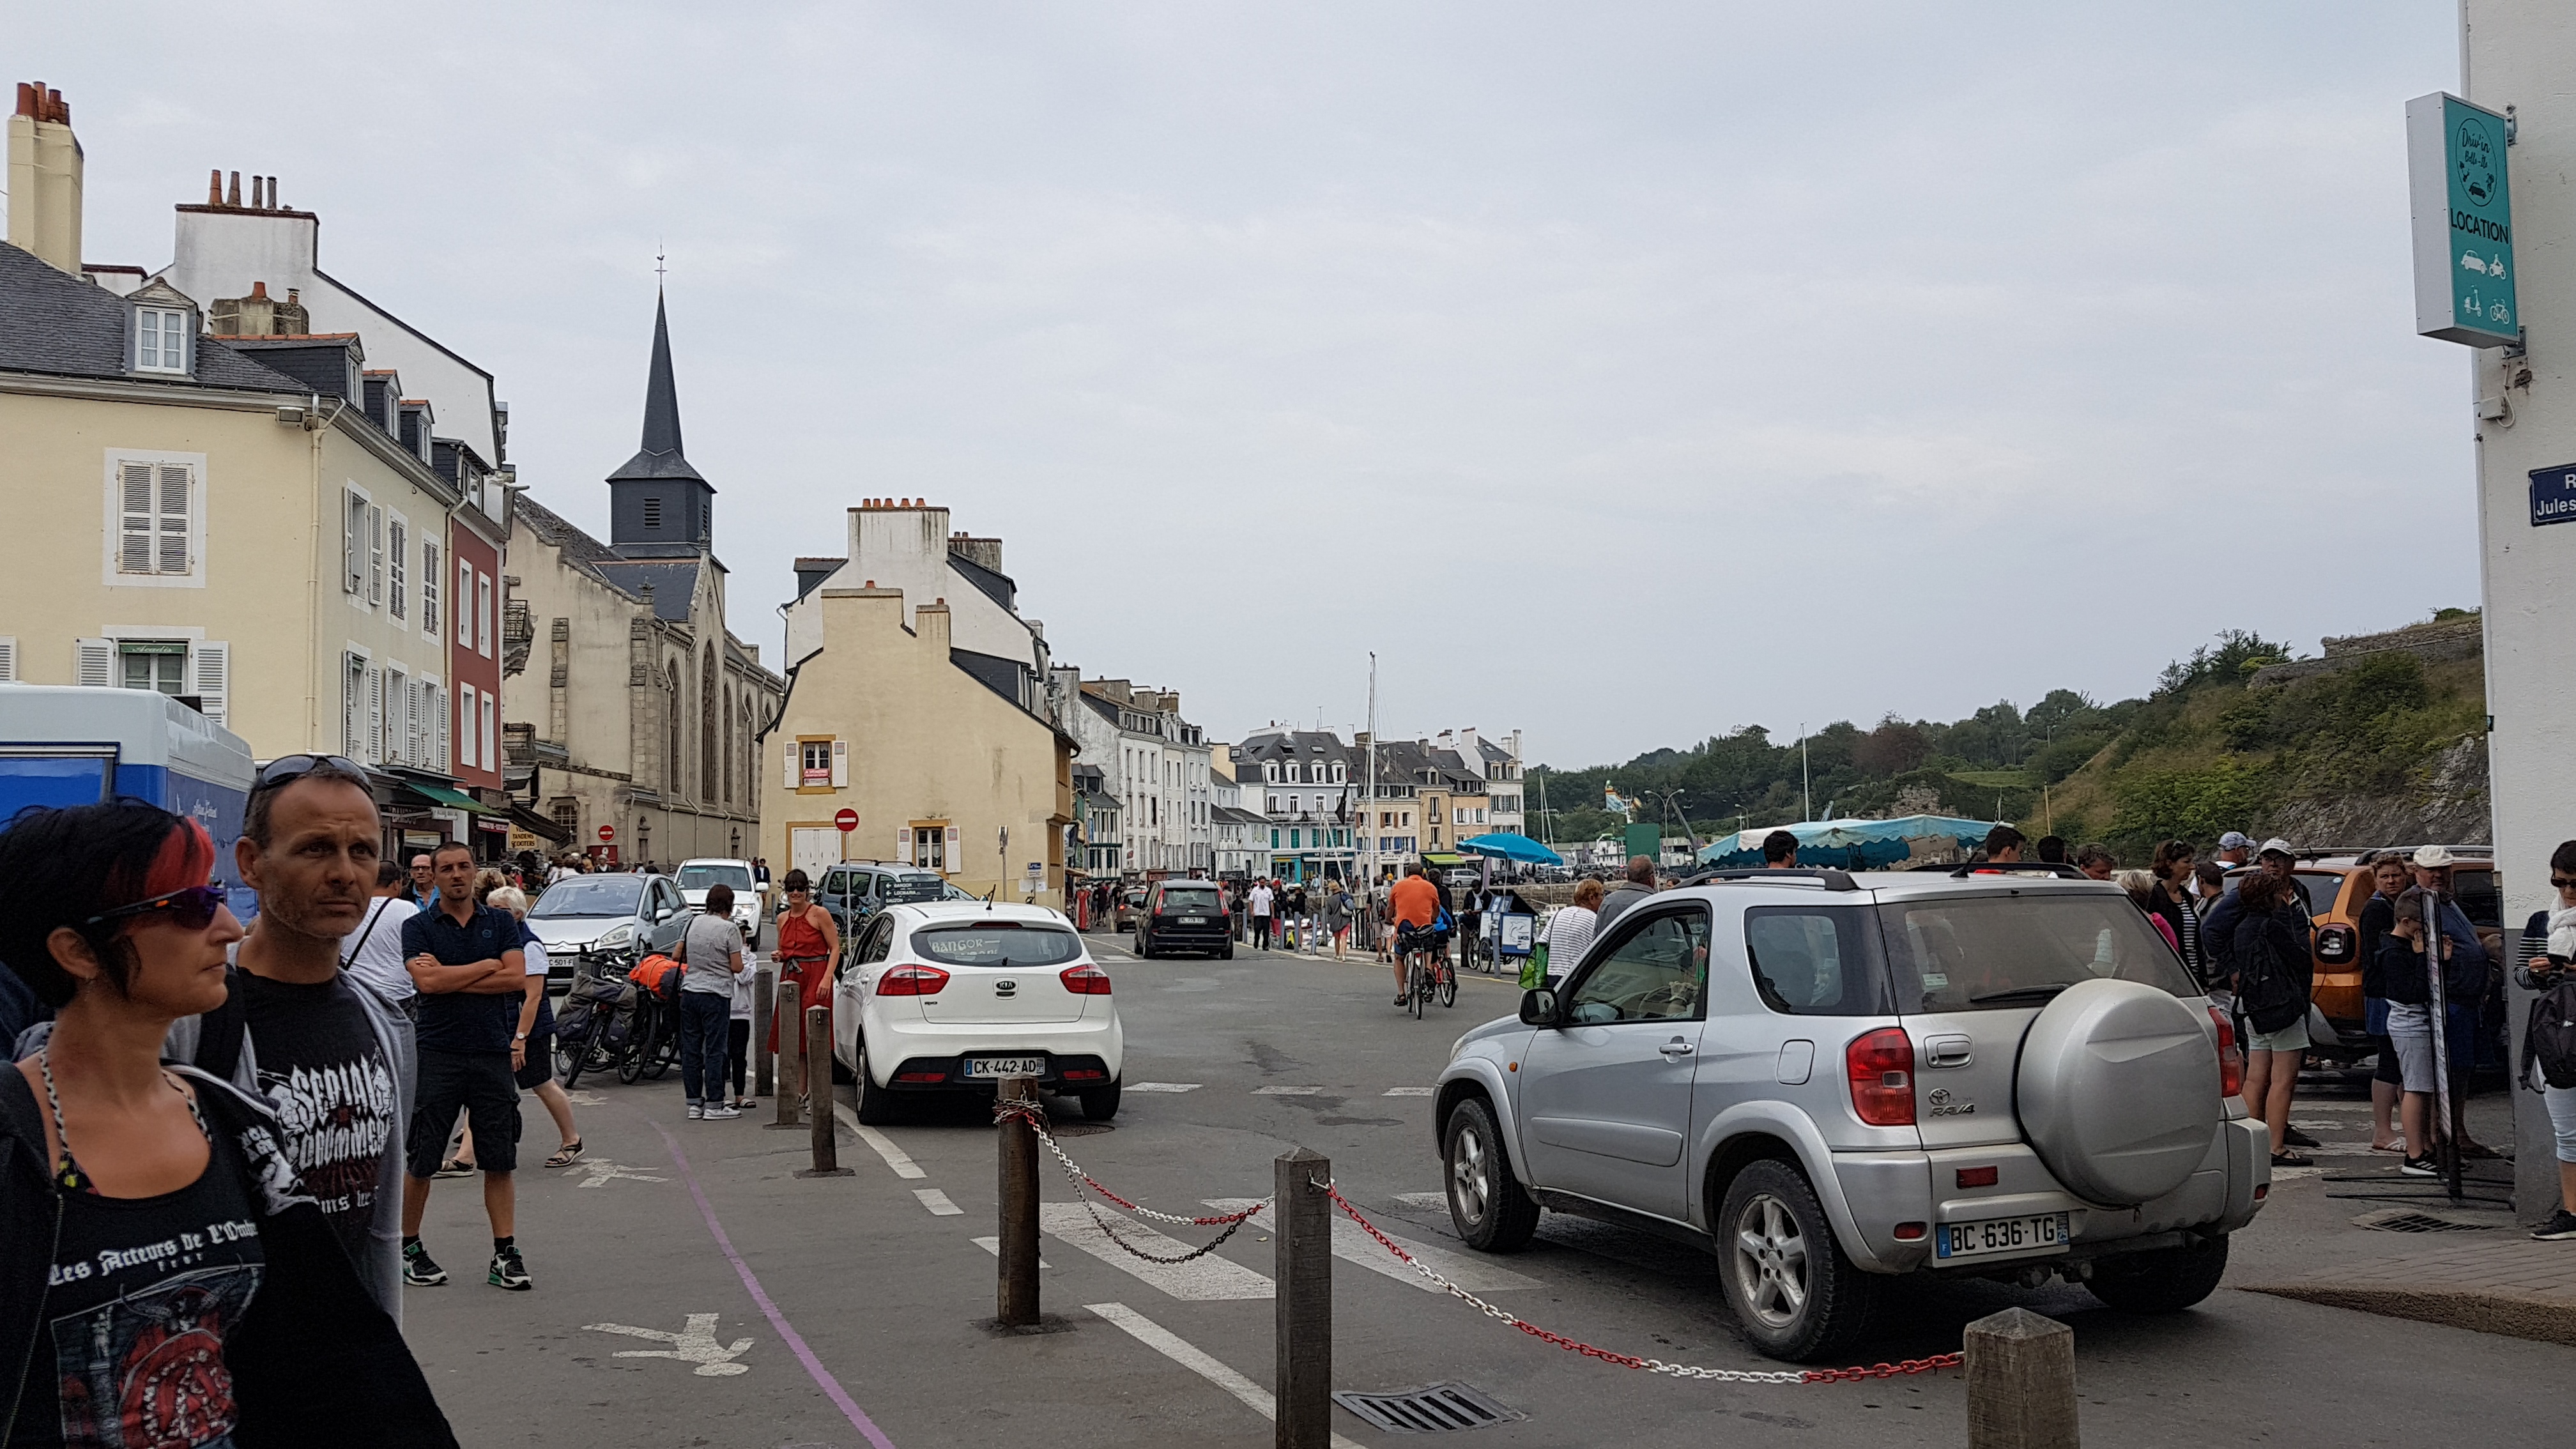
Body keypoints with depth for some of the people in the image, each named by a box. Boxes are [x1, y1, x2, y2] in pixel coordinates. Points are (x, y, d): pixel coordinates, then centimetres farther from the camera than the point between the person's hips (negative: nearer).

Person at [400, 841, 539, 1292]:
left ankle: (505, 1255, 8)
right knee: (421, 1161, 4)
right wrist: (488, 966, -6)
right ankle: (408, 1248, 21)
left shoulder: (501, 923, 10)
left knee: (500, 1161, 3)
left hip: (495, 1053, 2)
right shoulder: (418, 927, 3)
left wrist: (450, 977, -8)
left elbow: (517, 979, -4)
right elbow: (427, 982, -14)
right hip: (438, 1055, -2)